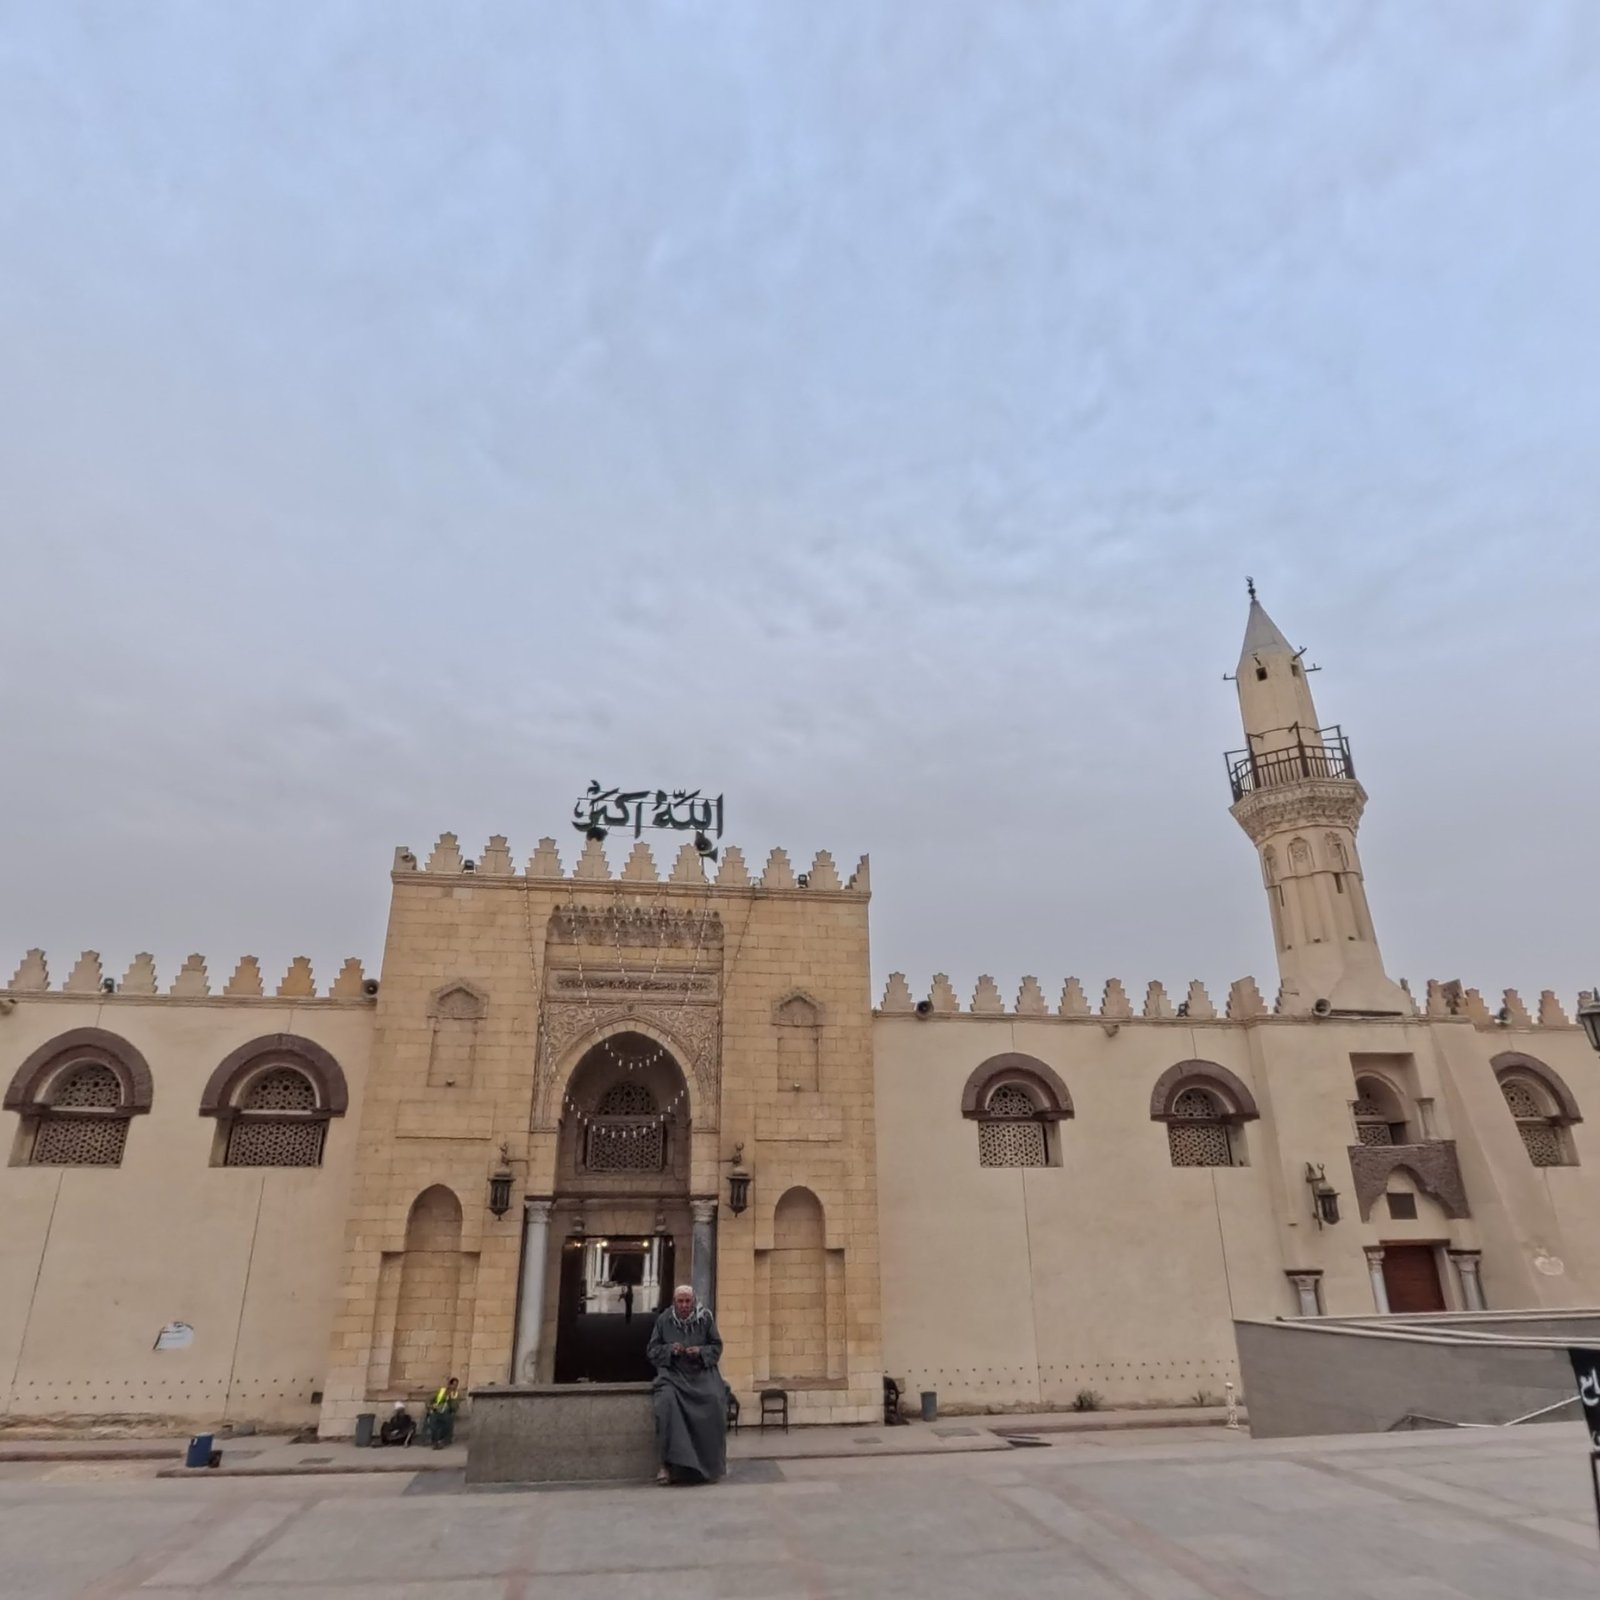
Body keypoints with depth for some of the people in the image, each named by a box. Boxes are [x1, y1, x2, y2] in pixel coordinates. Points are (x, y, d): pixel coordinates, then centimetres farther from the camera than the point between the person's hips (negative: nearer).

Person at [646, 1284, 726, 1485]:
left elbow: (717, 1347, 8)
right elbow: (652, 1350, 8)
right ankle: (668, 1463, -22)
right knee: (666, 1402, -31)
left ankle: (711, 1463, -9)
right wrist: (670, 1349, -12)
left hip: (701, 1372, 0)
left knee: (714, 1402, -27)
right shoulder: (663, 1320, 2)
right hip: (673, 1372, 0)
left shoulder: (706, 1318, 1)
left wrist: (701, 1351, -13)